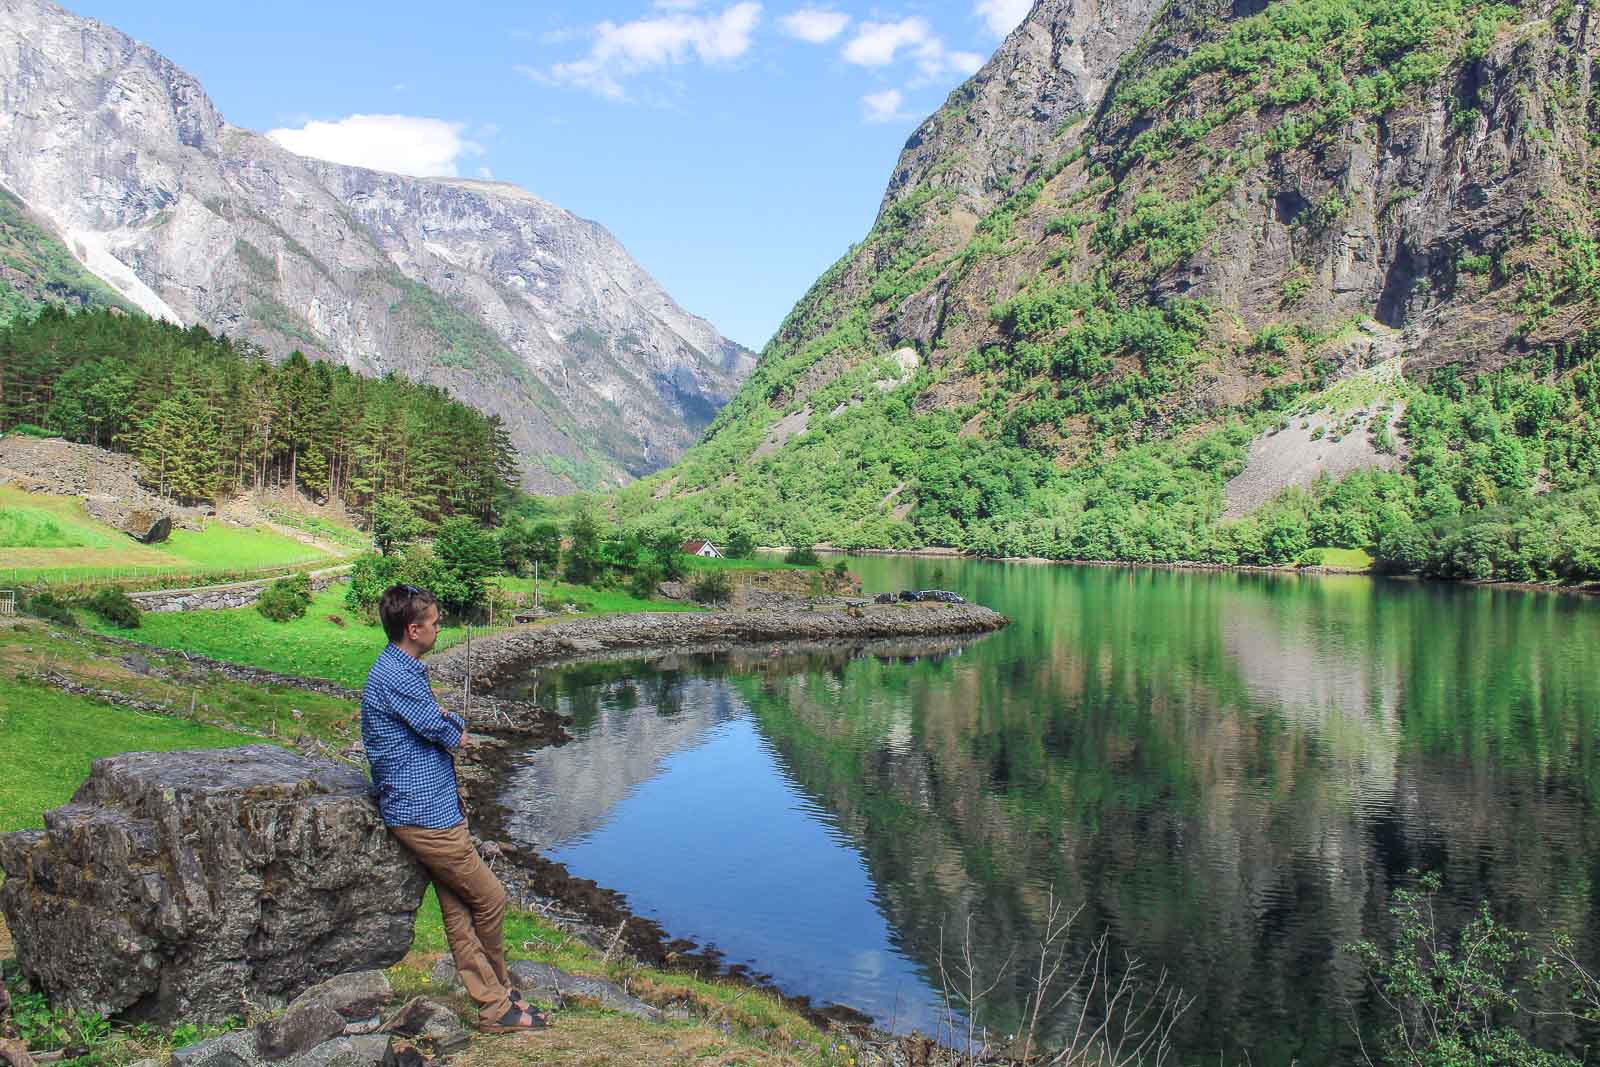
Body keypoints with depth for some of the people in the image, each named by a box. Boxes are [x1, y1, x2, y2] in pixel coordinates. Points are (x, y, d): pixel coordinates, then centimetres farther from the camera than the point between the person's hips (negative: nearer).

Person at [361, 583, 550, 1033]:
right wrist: (453, 726, 6)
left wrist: (443, 718, -6)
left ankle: (495, 1004, 18)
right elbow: (447, 734, -16)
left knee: (458, 912, 11)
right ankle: (500, 1002, 18)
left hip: (435, 806, 10)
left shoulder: (404, 670, 15)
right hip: (425, 814, -10)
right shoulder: (394, 678, -20)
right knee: (490, 898, 1)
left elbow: (455, 729, 15)